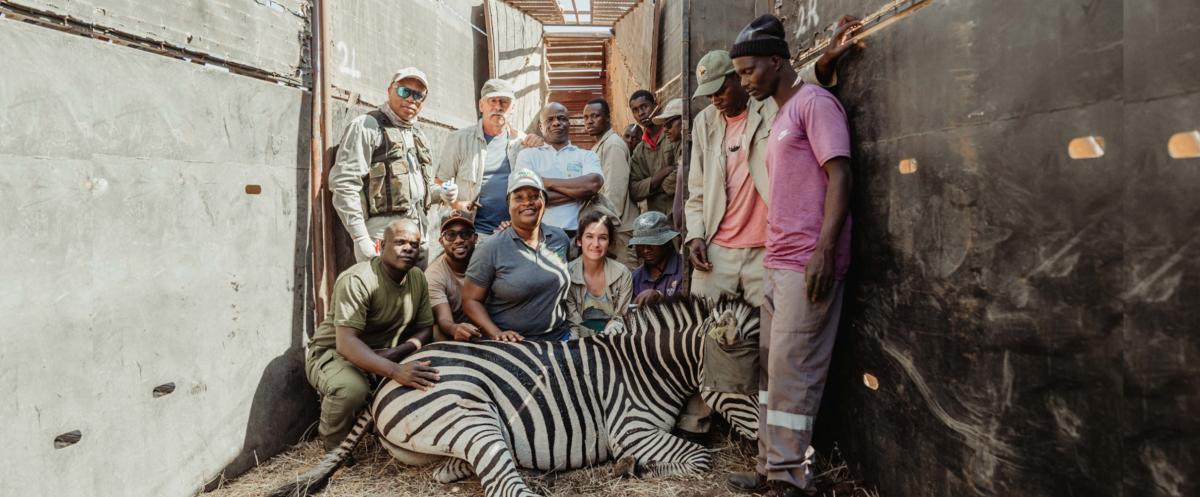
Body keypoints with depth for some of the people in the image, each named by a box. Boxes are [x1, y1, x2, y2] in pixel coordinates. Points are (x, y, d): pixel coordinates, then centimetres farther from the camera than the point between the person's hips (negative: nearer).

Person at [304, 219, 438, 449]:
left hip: (386, 355, 6)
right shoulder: (357, 280, -26)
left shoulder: (418, 277, -4)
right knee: (351, 388, -37)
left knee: (432, 374, -15)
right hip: (333, 353, -6)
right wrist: (395, 371, -49)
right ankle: (334, 447, -5)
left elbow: (425, 329, -1)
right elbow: (346, 343, -35)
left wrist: (396, 353, -22)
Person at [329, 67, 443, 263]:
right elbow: (343, 184, -12)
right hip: (383, 231, -7)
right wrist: (360, 239, -18)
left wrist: (439, 193, 6)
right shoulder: (366, 126, -3)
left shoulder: (418, 135, 20)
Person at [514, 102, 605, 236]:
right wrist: (578, 192, -7)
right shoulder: (527, 155, 9)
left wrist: (547, 182, -7)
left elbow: (593, 184, -11)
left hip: (577, 233, 1)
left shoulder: (587, 155, 9)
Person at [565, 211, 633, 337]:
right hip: (583, 335, -1)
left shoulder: (623, 273, -5)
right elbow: (572, 321, -6)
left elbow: (621, 317, 1)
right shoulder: (568, 273, -8)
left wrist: (608, 335, -18)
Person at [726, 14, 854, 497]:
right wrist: (773, 257, 16)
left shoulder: (814, 102, -4)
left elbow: (839, 175, -13)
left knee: (792, 371, -6)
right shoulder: (781, 115, 22)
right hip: (776, 262, 9)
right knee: (771, 367, 11)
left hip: (807, 263, -9)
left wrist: (824, 250, -22)